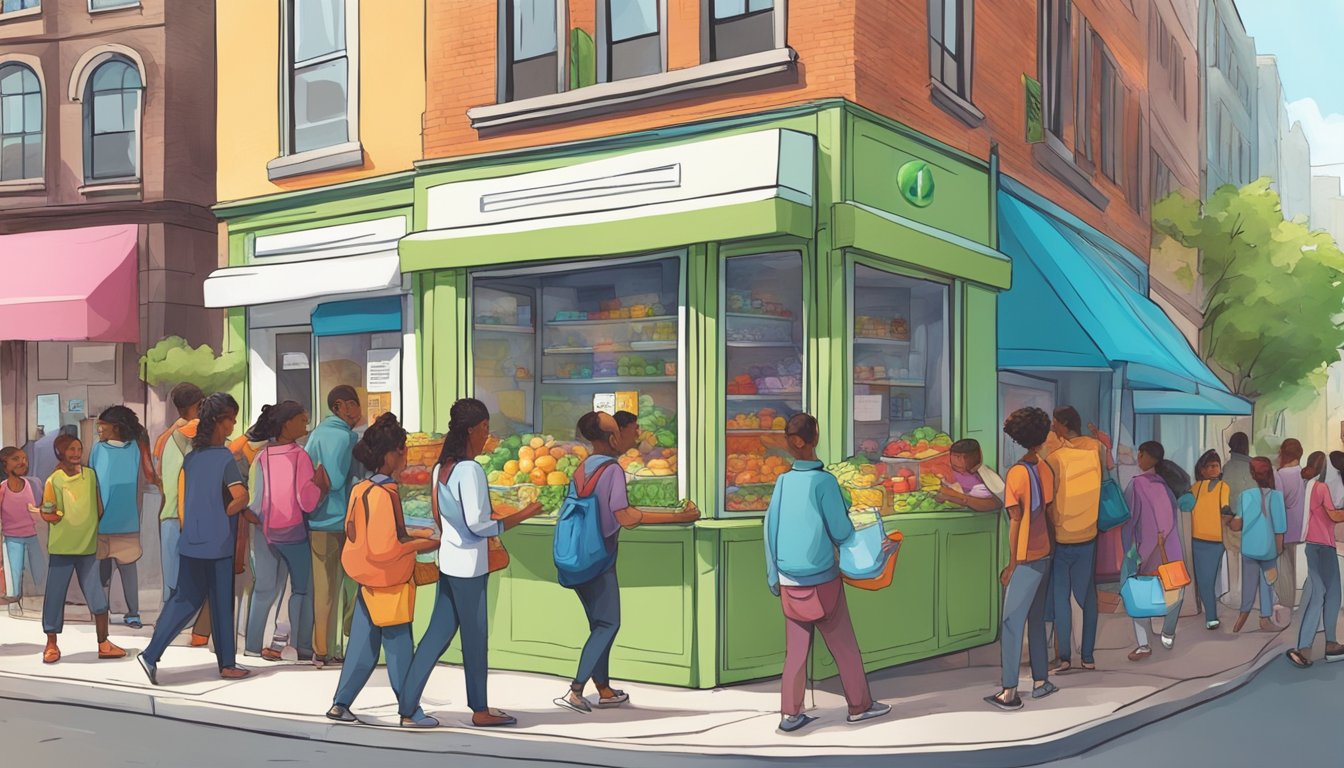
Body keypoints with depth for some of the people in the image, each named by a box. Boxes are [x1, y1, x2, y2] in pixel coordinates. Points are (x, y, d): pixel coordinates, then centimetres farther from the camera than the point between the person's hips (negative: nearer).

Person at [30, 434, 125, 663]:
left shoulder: (90, 474, 2)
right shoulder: (54, 480, -6)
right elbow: (49, 515, -1)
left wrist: (92, 529, 5)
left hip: (88, 547, 2)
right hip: (61, 547, -2)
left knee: (97, 596, 1)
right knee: (55, 596, 5)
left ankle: (103, 644, 9)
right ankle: (51, 644, 19)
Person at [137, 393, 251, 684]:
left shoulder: (192, 456, 8)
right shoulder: (225, 458, -14)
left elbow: (181, 499, 15)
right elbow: (241, 497, -24)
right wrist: (225, 513, -9)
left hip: (190, 542, 6)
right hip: (218, 543, -6)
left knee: (185, 598, 13)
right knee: (222, 603, 5)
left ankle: (151, 654, 3)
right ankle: (227, 664, 15)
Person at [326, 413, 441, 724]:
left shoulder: (361, 490, 5)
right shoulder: (384, 494, -23)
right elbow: (384, 547, -25)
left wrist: (410, 534, 12)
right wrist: (420, 545, -14)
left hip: (371, 583, 9)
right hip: (388, 585, -9)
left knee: (363, 646, 15)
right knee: (399, 649, 3)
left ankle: (340, 705, 20)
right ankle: (410, 710, 14)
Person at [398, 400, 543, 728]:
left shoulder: (442, 467, 9)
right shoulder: (470, 470, -18)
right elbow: (477, 524, -20)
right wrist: (522, 515, -16)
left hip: (449, 560, 8)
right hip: (469, 565, -8)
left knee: (438, 634, 12)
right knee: (474, 638, 5)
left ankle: (409, 708, 14)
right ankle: (480, 710, 19)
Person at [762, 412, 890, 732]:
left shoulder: (783, 482, -1)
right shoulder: (824, 481, -13)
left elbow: (771, 530, 3)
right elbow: (841, 532, -10)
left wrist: (773, 576, 11)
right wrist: (847, 514, 12)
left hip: (789, 581, 4)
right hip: (822, 579, -4)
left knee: (795, 650, 9)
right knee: (844, 646, 10)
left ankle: (790, 714, 9)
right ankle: (860, 706, 21)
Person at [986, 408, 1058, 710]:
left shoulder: (1017, 473, -16)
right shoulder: (1045, 468, 1)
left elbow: (1015, 522, -15)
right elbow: (1049, 511, 8)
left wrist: (1012, 564, -9)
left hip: (1025, 559, -6)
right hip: (1044, 555, 6)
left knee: (1012, 624, -2)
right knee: (1036, 620, 17)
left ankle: (1010, 693, 0)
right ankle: (1040, 681, 24)